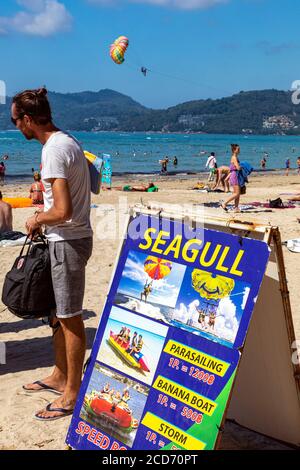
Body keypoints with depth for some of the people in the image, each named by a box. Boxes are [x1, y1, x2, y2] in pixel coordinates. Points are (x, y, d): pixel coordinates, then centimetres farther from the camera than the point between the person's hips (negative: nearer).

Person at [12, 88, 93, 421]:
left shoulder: (54, 150, -20)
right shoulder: (67, 141, 11)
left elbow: (63, 211, -27)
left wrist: (36, 220, -9)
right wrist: (44, 215, 15)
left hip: (67, 241, -10)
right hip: (72, 237, 10)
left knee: (69, 317, -1)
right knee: (57, 311, 19)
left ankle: (72, 393, 10)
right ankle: (60, 376, 34)